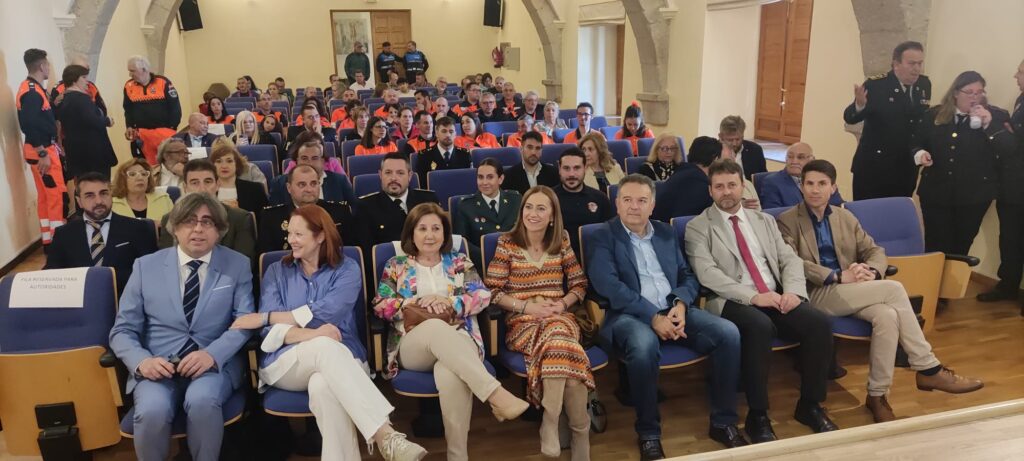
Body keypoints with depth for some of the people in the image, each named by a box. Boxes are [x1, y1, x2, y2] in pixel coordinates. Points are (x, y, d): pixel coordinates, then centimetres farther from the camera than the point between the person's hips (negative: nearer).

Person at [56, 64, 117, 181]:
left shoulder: (63, 100, 13)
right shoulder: (81, 98, -14)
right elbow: (91, 120, -26)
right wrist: (107, 121, -7)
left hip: (74, 148, 9)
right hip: (92, 149, -9)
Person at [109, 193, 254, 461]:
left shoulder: (238, 265, 7)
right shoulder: (146, 266, 9)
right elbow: (122, 331, 7)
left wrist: (212, 354, -21)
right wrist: (142, 361, -14)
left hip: (215, 363, -1)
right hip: (158, 366, 1)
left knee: (202, 399, -33)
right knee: (153, 409, -30)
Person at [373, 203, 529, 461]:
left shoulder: (459, 261, 17)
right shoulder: (396, 265, 16)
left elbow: (483, 296, 5)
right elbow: (380, 305, 5)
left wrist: (447, 302, -12)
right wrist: (420, 303, -10)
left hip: (458, 339, 0)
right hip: (413, 347, 0)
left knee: (448, 374, -39)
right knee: (436, 326, -40)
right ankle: (496, 394, -47)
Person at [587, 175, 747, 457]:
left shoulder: (666, 232, 17)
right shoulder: (602, 237, 0)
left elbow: (688, 275, 16)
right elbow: (608, 286, -13)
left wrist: (681, 303, -8)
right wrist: (652, 317, -21)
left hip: (673, 310, 5)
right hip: (630, 315, -5)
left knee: (728, 332, -17)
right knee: (644, 345, -38)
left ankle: (723, 422, -1)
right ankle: (648, 433, -16)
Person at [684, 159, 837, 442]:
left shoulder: (764, 221, 19)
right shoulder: (697, 227, 2)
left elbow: (790, 259, 13)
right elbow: (707, 275, -11)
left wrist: (793, 291, -9)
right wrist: (753, 296, -20)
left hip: (777, 297, 5)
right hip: (733, 302, -5)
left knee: (819, 322, -20)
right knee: (760, 326, -36)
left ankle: (810, 405, -1)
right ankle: (757, 415, -20)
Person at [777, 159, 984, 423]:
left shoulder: (846, 218, 18)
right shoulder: (787, 221, -1)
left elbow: (875, 251, 13)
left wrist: (870, 271, -12)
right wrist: (839, 276, -22)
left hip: (852, 293, 6)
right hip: (816, 295, -6)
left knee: (887, 315, -28)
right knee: (893, 289, -23)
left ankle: (877, 395, -16)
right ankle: (928, 368, -12)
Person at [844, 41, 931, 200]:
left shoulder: (924, 84, 5)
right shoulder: (875, 85, -12)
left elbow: (923, 118, 16)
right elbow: (850, 118, -21)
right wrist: (859, 104, -41)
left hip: (906, 169, 5)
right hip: (873, 167, -5)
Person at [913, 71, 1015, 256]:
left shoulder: (996, 116, 0)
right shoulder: (933, 115, 4)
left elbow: (1010, 150, -10)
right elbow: (916, 143, 10)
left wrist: (989, 124, -20)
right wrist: (920, 153, -13)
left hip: (974, 195, 0)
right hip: (936, 193, 0)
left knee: (961, 247, 11)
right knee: (936, 247, 1)